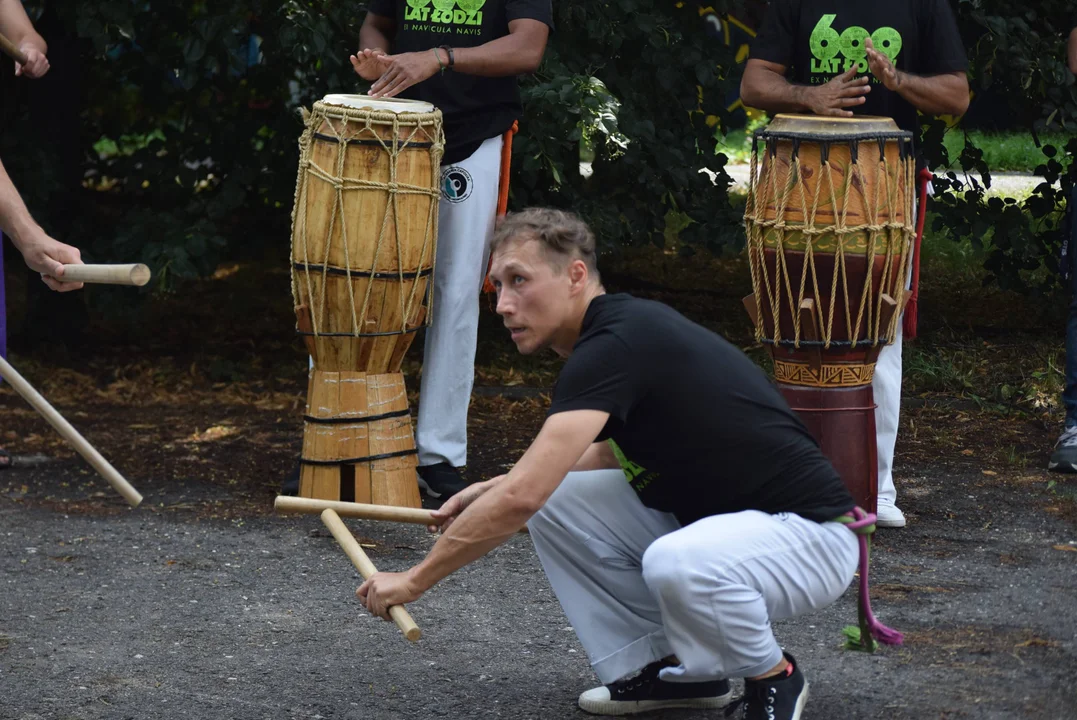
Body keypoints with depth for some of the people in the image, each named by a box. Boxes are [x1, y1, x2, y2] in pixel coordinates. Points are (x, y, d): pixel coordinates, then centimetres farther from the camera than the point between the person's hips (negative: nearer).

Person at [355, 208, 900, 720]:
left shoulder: (617, 343, -23)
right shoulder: (619, 330, 6)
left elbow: (521, 497, -30)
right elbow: (610, 452, 26)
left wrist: (414, 581, -20)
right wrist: (495, 488, 14)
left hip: (808, 533, -9)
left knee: (677, 563, -39)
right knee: (556, 499, 0)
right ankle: (668, 668, 10)